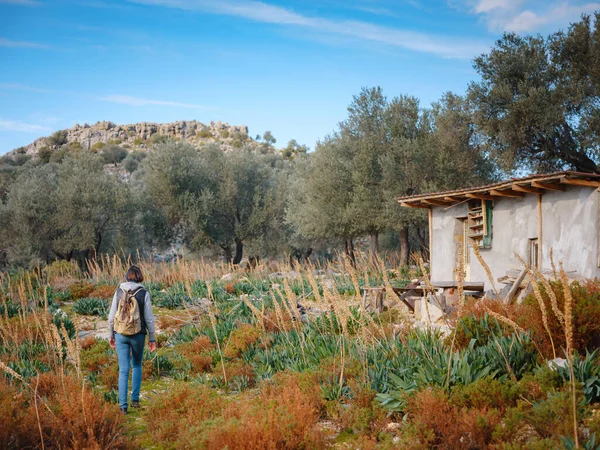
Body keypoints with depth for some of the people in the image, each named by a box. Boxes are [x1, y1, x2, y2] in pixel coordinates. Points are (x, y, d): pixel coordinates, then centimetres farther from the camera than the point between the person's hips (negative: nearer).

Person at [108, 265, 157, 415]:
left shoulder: (119, 291, -1)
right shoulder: (144, 293, -7)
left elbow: (112, 316, 1)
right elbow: (149, 318, -6)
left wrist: (112, 335, 13)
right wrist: (152, 338, 3)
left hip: (121, 334, 1)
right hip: (138, 335, -1)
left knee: (123, 370, 6)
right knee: (137, 365, 21)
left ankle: (123, 405, 2)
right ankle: (135, 399, 19)